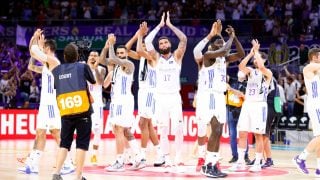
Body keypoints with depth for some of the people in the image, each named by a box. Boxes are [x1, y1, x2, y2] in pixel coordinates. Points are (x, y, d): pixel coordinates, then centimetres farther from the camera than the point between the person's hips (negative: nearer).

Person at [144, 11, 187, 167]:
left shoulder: (177, 56, 5)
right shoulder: (156, 58, 7)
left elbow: (184, 39, -9)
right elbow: (147, 41, -5)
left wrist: (170, 24, -5)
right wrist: (160, 25, -1)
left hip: (174, 97, -1)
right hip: (160, 97, 1)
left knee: (178, 129, -6)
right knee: (163, 131, 2)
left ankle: (178, 157, 5)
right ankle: (167, 158, 8)